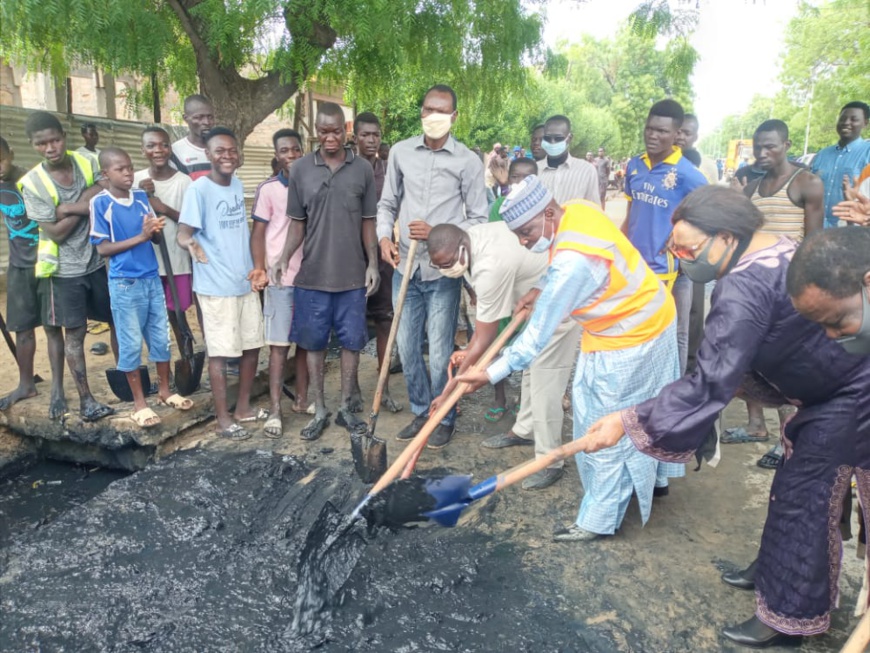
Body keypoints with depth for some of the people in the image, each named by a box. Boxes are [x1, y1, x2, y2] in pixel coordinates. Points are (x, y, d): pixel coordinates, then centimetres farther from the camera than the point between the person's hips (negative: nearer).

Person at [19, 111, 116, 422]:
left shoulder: (88, 163, -3)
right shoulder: (32, 184, -12)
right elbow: (56, 232, -15)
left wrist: (68, 208, -20)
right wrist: (83, 207, -11)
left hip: (100, 261, 4)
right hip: (65, 270, -3)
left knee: (119, 321, 10)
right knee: (74, 333, 2)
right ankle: (85, 398, 10)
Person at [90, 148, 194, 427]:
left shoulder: (141, 196, 5)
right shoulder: (100, 202, -9)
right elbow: (103, 248, -12)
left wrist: (156, 230, -13)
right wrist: (141, 237, -19)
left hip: (152, 277, 5)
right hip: (124, 282, -5)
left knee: (161, 336, 12)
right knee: (131, 342, 5)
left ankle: (165, 390, 28)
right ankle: (139, 403, 17)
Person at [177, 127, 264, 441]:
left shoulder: (238, 185, 9)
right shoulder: (199, 189, -11)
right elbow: (183, 232, -16)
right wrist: (190, 242, -39)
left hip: (245, 282, 7)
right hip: (216, 286, -7)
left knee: (252, 346, 12)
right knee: (220, 352, 0)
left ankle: (243, 408, 28)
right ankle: (223, 418, 13)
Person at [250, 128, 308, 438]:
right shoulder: (268, 189, -1)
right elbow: (258, 233, -1)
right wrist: (259, 269, -11)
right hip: (280, 278, -3)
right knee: (279, 344, 0)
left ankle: (302, 399, 20)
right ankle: (274, 410, 5)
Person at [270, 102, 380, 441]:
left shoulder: (363, 169, 2)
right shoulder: (300, 169, 2)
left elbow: (368, 221, 5)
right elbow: (297, 222, 5)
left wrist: (372, 263, -2)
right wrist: (284, 259, -8)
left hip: (352, 275, 0)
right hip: (312, 275, 0)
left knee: (351, 341, 7)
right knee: (314, 342, 7)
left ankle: (347, 406, 22)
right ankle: (319, 411, 20)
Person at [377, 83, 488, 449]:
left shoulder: (467, 161, -4)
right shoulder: (401, 152, 6)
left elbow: (479, 219, -1)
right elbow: (387, 204, 13)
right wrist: (385, 237, -5)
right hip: (405, 267, 4)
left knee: (440, 353, 2)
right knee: (407, 347, 12)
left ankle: (444, 418, 23)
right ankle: (421, 412, 31)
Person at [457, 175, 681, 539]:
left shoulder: (573, 261, -34)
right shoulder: (577, 211, -6)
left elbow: (539, 332, -31)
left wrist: (490, 374, -27)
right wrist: (541, 289, 3)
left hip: (624, 344, -10)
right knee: (643, 412, 26)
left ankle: (599, 520, 19)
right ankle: (650, 479, 48)